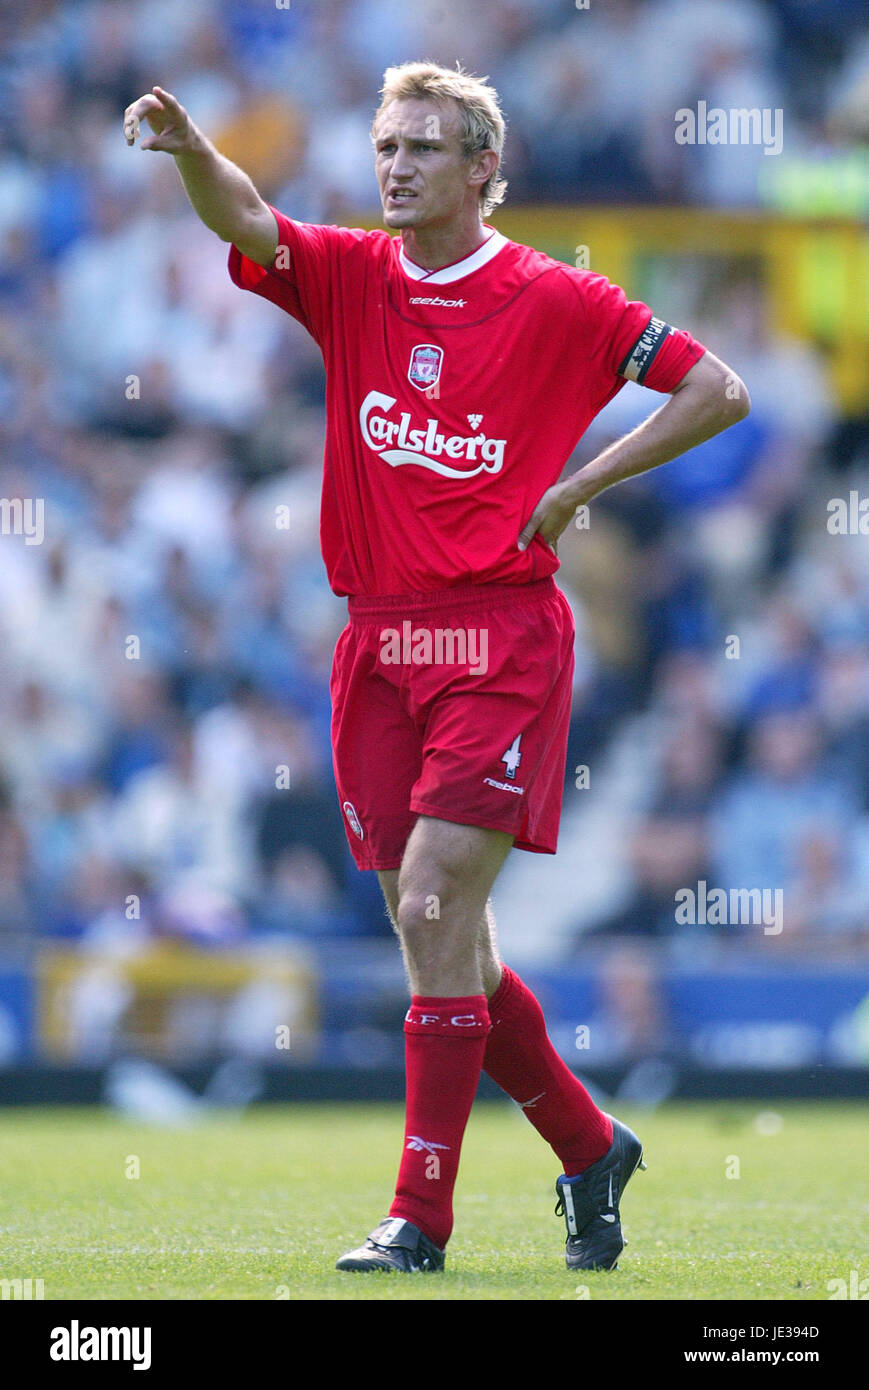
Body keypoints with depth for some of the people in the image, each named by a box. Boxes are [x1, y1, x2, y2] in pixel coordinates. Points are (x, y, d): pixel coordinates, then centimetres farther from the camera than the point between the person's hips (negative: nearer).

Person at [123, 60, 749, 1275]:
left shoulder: (551, 301, -2)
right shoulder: (350, 278, 8)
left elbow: (718, 391, 1)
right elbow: (244, 221, -10)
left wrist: (578, 488, -3)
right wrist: (191, 148, -31)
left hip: (499, 639, -5)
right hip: (381, 642, 5)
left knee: (432, 909, -13)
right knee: (440, 934, 7)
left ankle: (422, 1218, -9)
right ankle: (589, 1149, 26)